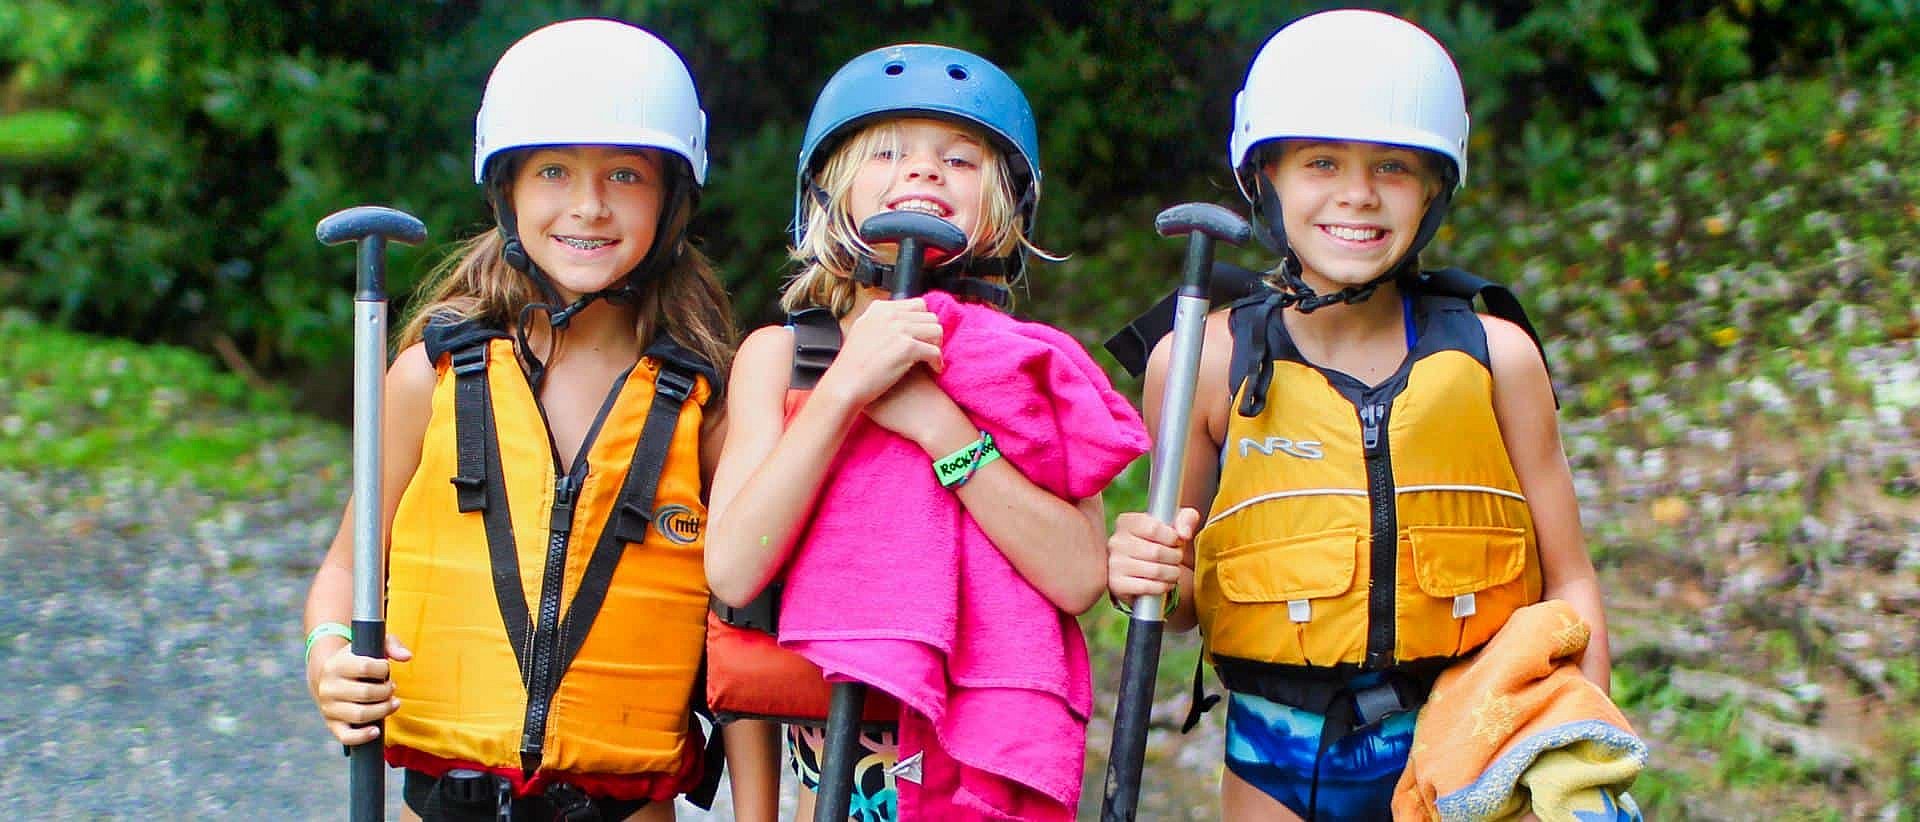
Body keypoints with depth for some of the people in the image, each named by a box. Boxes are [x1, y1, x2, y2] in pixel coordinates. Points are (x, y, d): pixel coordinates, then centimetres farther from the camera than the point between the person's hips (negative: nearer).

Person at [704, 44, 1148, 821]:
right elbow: (733, 572, -12)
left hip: (999, 749, 0)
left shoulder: (1031, 360, 2)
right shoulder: (778, 355, 2)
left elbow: (1080, 577, -12)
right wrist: (845, 387, -17)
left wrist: (939, 424, -18)